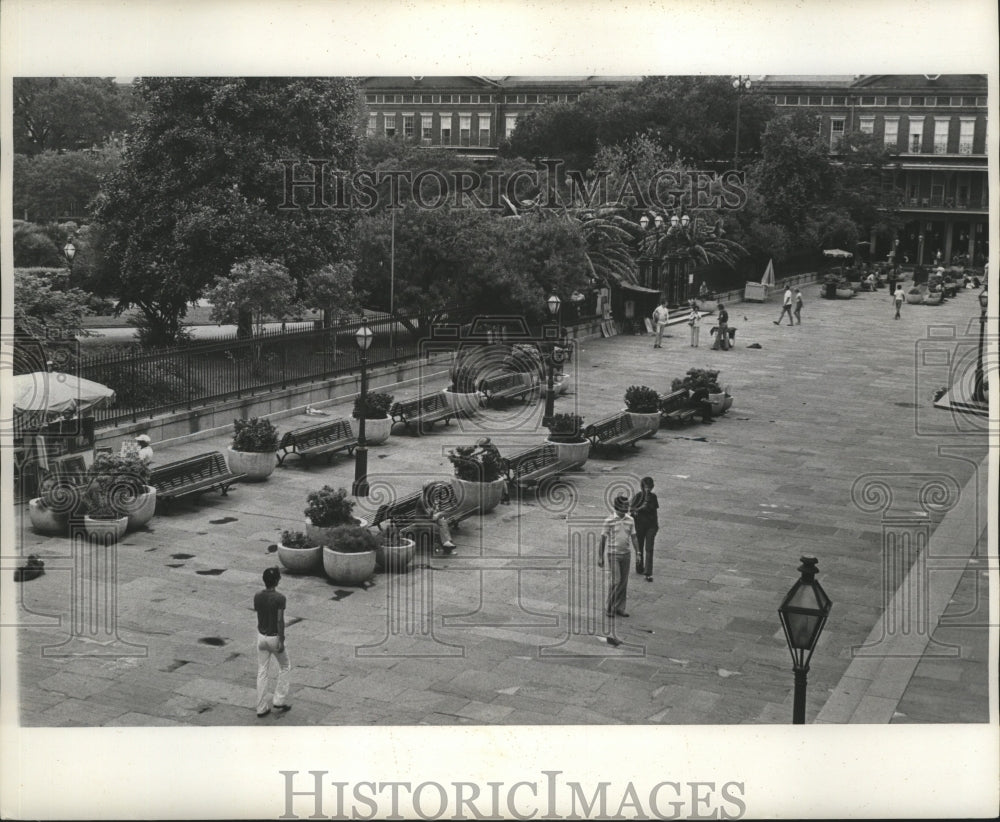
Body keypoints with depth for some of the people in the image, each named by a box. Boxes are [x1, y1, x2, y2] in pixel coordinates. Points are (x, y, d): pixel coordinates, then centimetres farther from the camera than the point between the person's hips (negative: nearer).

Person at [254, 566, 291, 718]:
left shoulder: (257, 596, -3)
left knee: (262, 671, 10)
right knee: (285, 667, 15)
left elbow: (257, 613, 9)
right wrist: (281, 641, -15)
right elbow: (280, 621, -20)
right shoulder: (279, 598, -20)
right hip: (274, 637, -5)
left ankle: (262, 708, 13)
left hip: (261, 636, 5)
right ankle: (278, 702, 14)